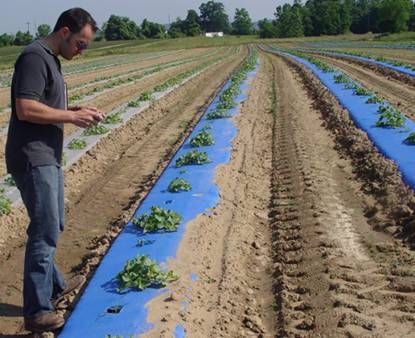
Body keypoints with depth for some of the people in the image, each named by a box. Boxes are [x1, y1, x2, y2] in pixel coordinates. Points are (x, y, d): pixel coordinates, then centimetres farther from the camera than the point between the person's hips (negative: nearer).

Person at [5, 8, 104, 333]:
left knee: (51, 226, 19)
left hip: (48, 158, 10)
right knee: (46, 231, -7)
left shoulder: (50, 60, 15)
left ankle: (53, 286, 35)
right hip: (33, 160, -10)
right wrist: (72, 117, -17)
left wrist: (77, 110, 7)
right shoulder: (35, 57, -15)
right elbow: (25, 109, -24)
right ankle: (37, 312, 0)